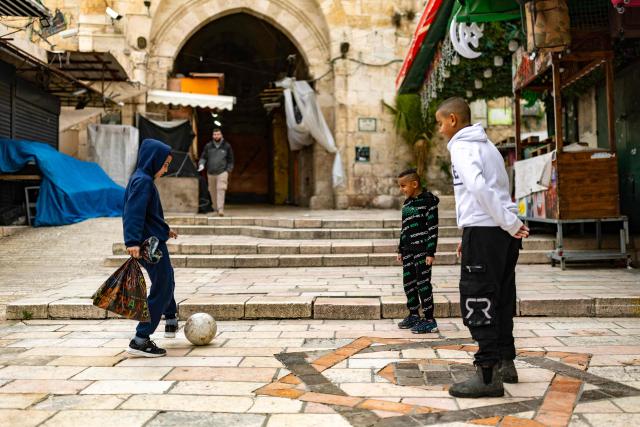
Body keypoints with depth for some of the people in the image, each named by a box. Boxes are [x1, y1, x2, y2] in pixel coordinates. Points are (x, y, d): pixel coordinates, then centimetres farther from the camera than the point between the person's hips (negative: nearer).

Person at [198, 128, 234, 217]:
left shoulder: (227, 146, 4)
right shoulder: (208, 146, 7)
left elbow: (230, 160, 9)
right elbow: (203, 157, 11)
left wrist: (228, 171, 2)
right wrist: (201, 164, -10)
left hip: (222, 172, -3)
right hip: (211, 173, 3)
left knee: (221, 190, -16)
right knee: (212, 191, 8)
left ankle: (221, 209, -20)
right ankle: (215, 207, 24)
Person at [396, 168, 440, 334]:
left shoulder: (428, 200, -9)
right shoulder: (407, 202, 14)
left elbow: (433, 227, -12)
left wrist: (431, 252, -15)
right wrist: (400, 250, 19)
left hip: (422, 249, -8)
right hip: (408, 250, 8)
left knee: (423, 283, -5)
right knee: (408, 283, 11)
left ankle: (430, 320, 2)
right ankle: (414, 315, 24)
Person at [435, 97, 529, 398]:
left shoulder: (461, 147, -6)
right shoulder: (486, 146, 22)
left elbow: (479, 187, -23)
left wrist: (510, 223, -20)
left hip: (484, 230, -9)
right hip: (503, 232, 9)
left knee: (477, 302, -6)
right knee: (500, 300, 15)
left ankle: (488, 375, -6)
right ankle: (505, 363, 24)